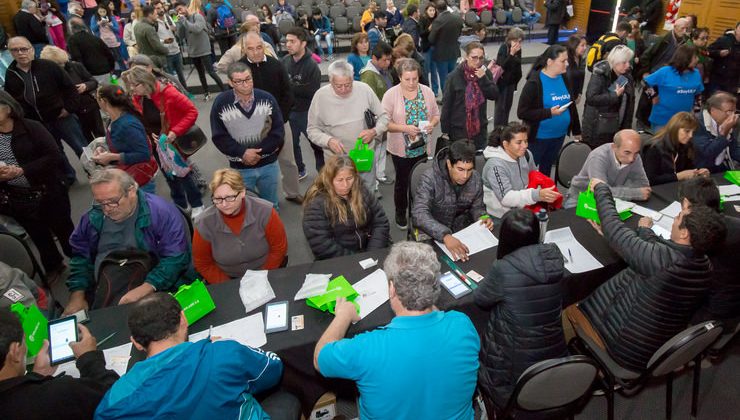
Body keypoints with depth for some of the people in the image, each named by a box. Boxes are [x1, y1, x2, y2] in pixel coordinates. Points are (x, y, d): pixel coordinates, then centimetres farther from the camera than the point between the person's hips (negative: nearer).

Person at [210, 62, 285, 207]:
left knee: (271, 205, 19)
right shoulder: (221, 102, -10)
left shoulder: (267, 98, -8)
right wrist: (242, 152, -20)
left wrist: (259, 152, -16)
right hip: (240, 168, -1)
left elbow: (278, 131, -8)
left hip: (268, 164, 1)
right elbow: (219, 137, -8)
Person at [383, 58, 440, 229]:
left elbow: (436, 114, 8)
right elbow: (385, 122, -13)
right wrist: (405, 128, -25)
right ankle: (400, 214, 32)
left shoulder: (427, 91, 0)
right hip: (401, 149, -3)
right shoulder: (391, 94, -12)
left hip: (423, 147, 3)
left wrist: (432, 124, -14)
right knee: (402, 182, 12)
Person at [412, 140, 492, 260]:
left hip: (461, 230, 5)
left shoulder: (475, 178, -8)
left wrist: (483, 217, -16)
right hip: (431, 233, -4)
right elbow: (419, 214, -34)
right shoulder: (430, 178, -23)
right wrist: (445, 236, -49)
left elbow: (477, 207, 8)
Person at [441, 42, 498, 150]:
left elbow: (494, 95, -4)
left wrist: (483, 78, -17)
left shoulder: (486, 73, 3)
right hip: (459, 129, -3)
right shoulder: (454, 76, -7)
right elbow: (447, 104, -5)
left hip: (480, 127, 3)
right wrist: (445, 130, -6)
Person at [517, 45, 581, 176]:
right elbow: (522, 112, -19)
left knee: (546, 169, 21)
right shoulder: (534, 82, -16)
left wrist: (576, 131, 16)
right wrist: (549, 112, -26)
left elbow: (571, 105, 13)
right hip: (538, 137, -6)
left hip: (559, 135, 6)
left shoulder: (563, 78, 4)